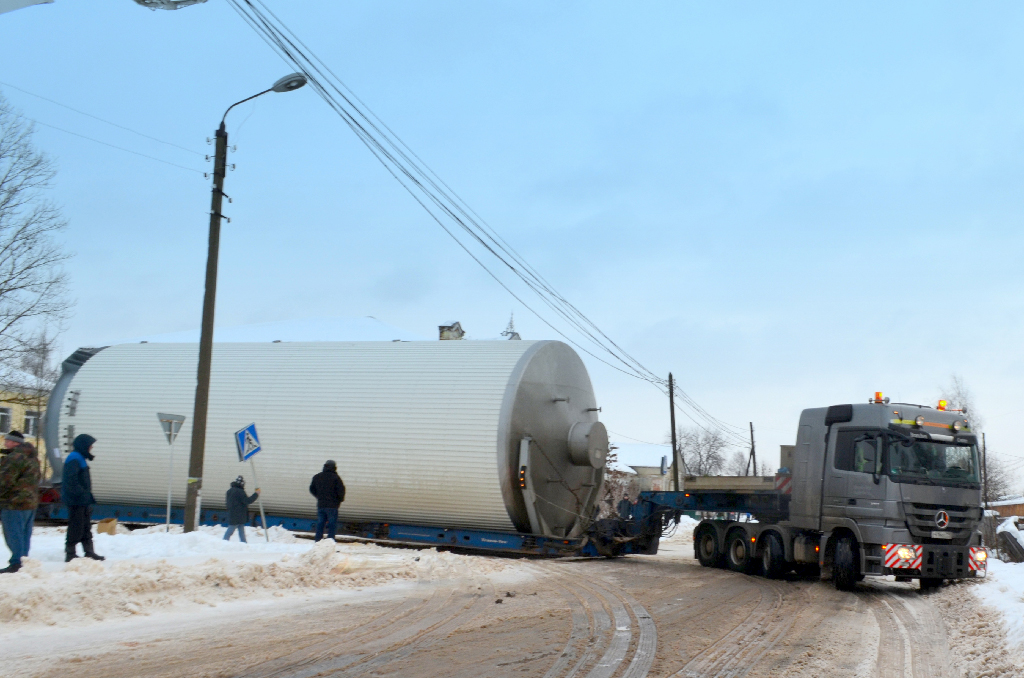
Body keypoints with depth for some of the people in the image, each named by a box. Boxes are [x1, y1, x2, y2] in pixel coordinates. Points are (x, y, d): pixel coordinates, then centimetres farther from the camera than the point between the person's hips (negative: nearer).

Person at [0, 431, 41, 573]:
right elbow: (36, 479, 22)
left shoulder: (14, 458, -16)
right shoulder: (32, 457, 17)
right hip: (31, 503, 10)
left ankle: (16, 563, -6)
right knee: (24, 535, 12)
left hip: (14, 504, -10)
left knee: (13, 535, -6)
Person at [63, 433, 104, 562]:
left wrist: (88, 496, 18)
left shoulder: (80, 459, 18)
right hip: (76, 501, -11)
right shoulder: (74, 459, -15)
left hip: (83, 501, 11)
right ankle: (70, 554, 3)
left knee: (86, 528, 15)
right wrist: (83, 494, -23)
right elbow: (71, 481, -24)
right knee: (76, 527, -4)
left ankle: (89, 552, 22)